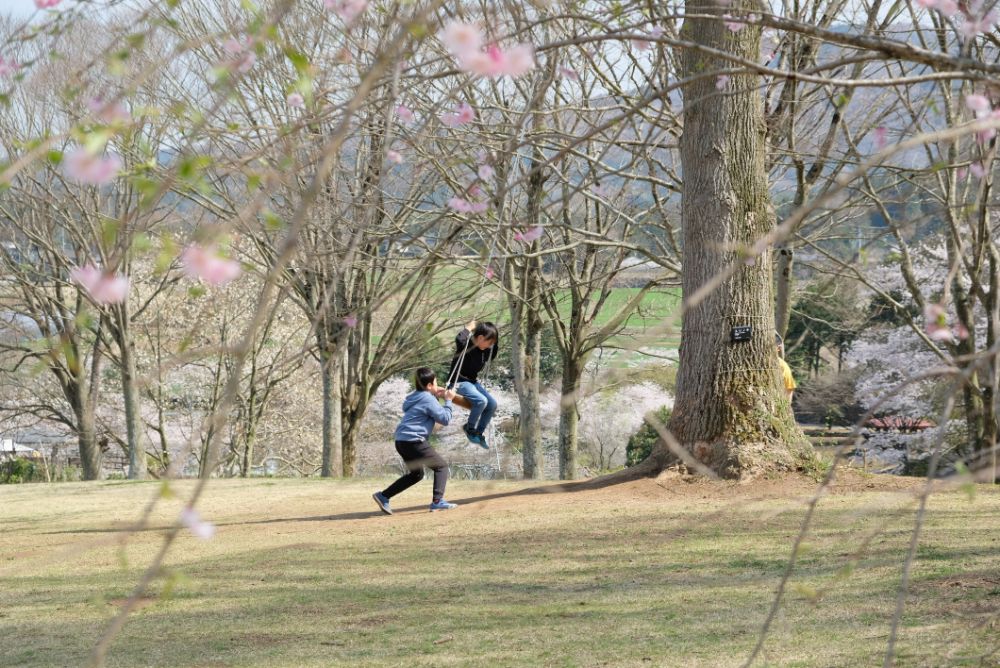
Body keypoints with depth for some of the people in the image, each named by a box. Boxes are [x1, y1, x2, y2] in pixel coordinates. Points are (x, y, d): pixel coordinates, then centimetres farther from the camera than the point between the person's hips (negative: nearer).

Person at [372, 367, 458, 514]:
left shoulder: (416, 396, 16)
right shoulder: (428, 399, -11)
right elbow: (445, 419, -9)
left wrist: (436, 397, 20)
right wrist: (448, 401, 1)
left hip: (402, 441, 9)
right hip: (414, 441, -9)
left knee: (416, 474, 23)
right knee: (441, 466, 2)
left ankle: (383, 496, 18)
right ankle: (437, 501, -10)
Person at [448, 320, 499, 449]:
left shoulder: (484, 351, 5)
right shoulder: (466, 346, -19)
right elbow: (459, 340, -44)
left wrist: (496, 335, 10)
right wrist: (468, 329, -26)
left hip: (473, 381, 8)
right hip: (459, 382, -8)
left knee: (492, 404, -6)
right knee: (481, 401, -28)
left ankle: (479, 433, 6)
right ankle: (470, 428, -8)